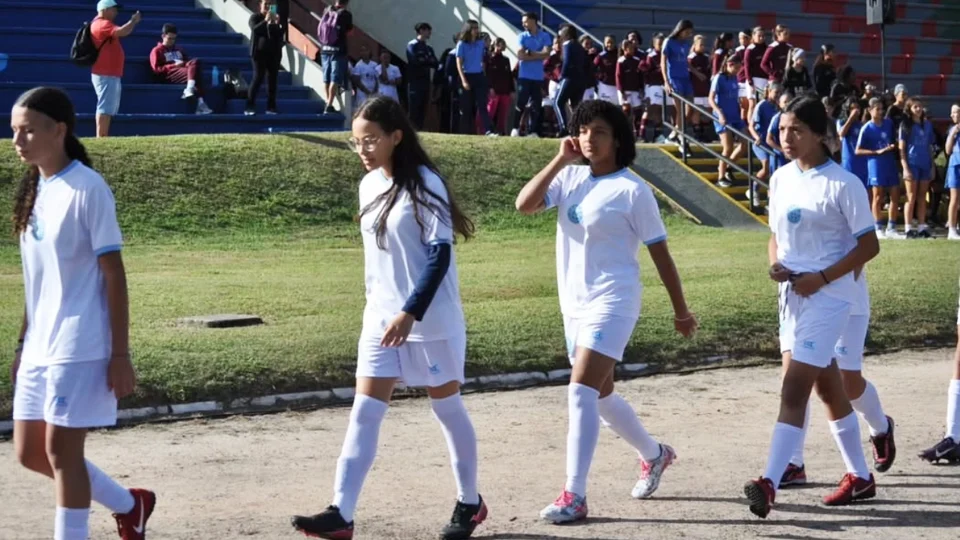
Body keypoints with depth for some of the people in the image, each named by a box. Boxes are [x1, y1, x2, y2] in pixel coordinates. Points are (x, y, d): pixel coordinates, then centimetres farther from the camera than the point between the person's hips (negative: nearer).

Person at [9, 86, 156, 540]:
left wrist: (120, 354, -14)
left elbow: (113, 274, -12)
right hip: (39, 347, 8)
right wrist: (24, 344, 17)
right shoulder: (34, 188, 10)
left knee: (60, 449, -5)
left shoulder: (87, 188, -12)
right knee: (29, 451, 11)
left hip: (80, 348, -8)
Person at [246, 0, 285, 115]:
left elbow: (280, 34, 8)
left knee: (272, 80, 1)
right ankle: (249, 107, -12)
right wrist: (265, 21, -22)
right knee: (258, 78, -11)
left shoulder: (276, 18, 13)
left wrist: (277, 24, -8)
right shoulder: (255, 17, 3)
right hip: (260, 52, -4)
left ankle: (271, 107, 4)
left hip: (273, 53, 4)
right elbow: (255, 29, -15)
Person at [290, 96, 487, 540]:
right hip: (380, 320, 6)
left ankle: (470, 503, 24)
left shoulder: (424, 184, -14)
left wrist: (410, 313, -25)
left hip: (430, 321, -6)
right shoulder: (369, 186, 7)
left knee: (447, 408, 8)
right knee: (363, 413, -3)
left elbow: (439, 255, -18)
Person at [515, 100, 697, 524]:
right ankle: (654, 455, 43)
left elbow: (660, 253, -5)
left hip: (611, 303, -7)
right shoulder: (570, 177, 5)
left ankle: (574, 496, -15)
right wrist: (559, 161, -11)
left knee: (581, 392, -18)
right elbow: (524, 205, -9)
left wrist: (681, 312, -1)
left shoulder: (631, 190, -10)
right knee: (600, 394, 19)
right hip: (574, 303, 7)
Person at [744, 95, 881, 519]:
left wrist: (822, 278, -18)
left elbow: (869, 245, -11)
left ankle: (769, 484, -20)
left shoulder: (842, 184, -12)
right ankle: (859, 476, 28)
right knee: (827, 387, 16)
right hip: (792, 292, 8)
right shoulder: (780, 178, 8)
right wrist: (775, 264, -3)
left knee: (794, 388, -15)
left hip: (828, 295, -8)